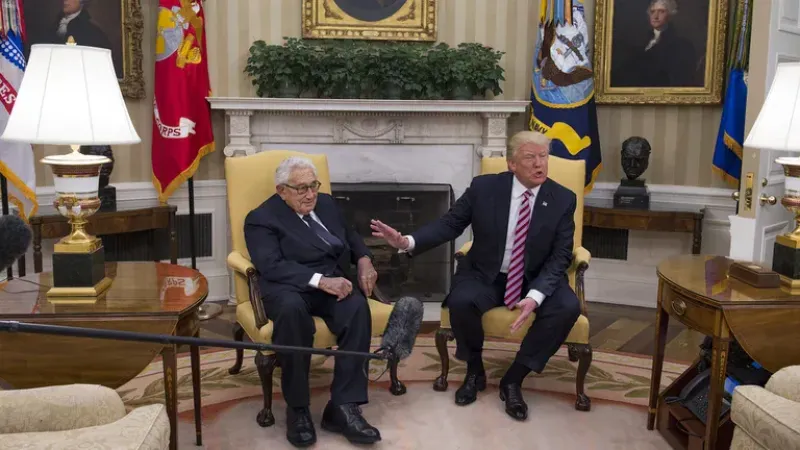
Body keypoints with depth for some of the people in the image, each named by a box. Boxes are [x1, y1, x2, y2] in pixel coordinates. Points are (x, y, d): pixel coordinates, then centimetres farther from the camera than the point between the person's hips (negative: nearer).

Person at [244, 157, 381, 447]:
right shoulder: (261, 219, -2)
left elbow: (350, 236, 27)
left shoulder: (326, 204, 18)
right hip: (289, 289, -4)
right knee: (291, 308, -40)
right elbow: (271, 266, -16)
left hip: (333, 283, 5)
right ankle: (297, 409, -25)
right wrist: (320, 280, -28)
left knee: (357, 305, -30)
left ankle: (342, 406, -27)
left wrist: (364, 260, 3)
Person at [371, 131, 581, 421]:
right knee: (460, 301, -32)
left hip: (537, 280, 1)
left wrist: (535, 295, -27)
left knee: (568, 307, -28)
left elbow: (560, 256, -10)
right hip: (485, 276, -1)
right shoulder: (484, 187, -7)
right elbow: (449, 224, -4)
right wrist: (408, 242, -23)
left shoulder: (563, 199, -7)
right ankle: (474, 371, -1)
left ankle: (514, 379, -10)